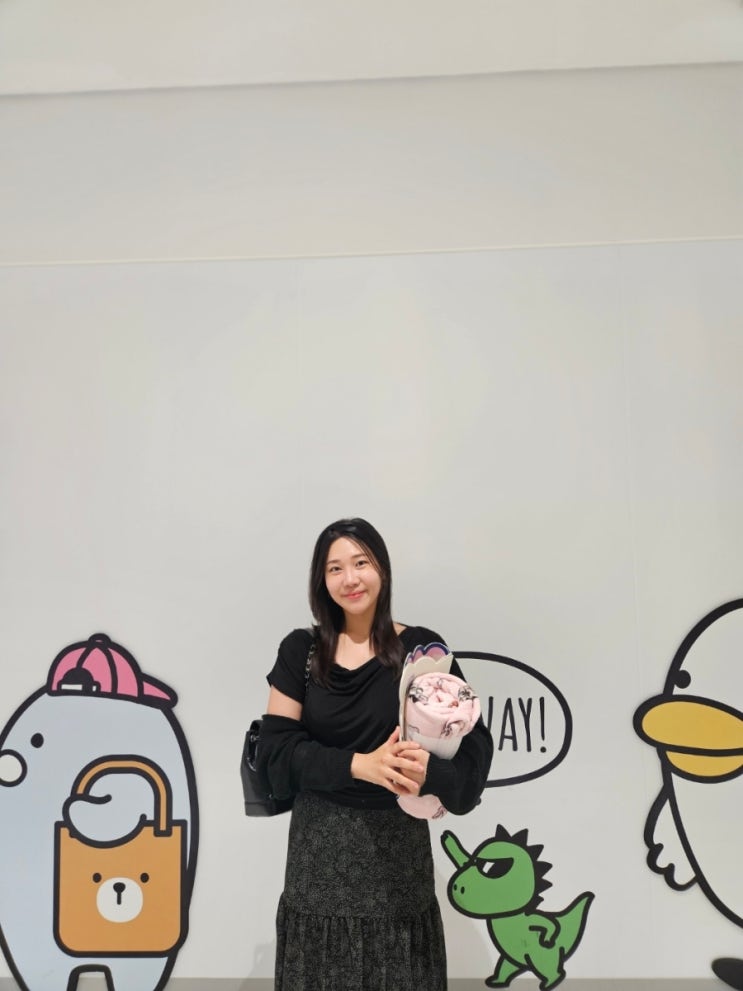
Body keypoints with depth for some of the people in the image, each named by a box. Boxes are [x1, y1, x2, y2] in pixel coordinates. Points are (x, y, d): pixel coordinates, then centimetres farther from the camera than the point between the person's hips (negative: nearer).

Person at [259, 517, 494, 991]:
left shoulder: (421, 647, -6)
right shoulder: (300, 650, -1)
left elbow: (472, 741, -10)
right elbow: (277, 749, -6)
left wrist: (429, 772, -31)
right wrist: (359, 765, -21)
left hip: (397, 842, -1)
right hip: (319, 846, 1)